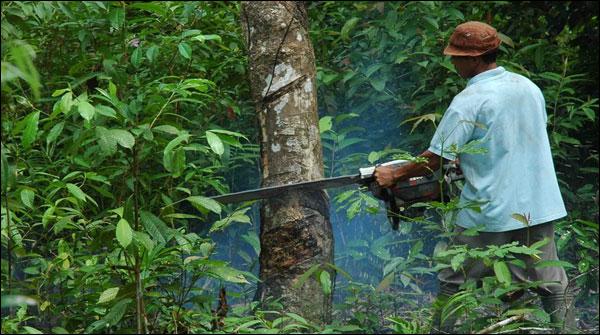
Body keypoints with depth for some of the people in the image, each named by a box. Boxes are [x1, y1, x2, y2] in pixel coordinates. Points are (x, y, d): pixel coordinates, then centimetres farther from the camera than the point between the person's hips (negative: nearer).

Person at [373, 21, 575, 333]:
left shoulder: (468, 102, -15)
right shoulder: (529, 87, 5)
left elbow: (434, 160, -12)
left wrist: (393, 175, 3)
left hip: (491, 213, -5)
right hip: (540, 207, 5)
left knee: (453, 283, 11)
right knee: (552, 284, 11)